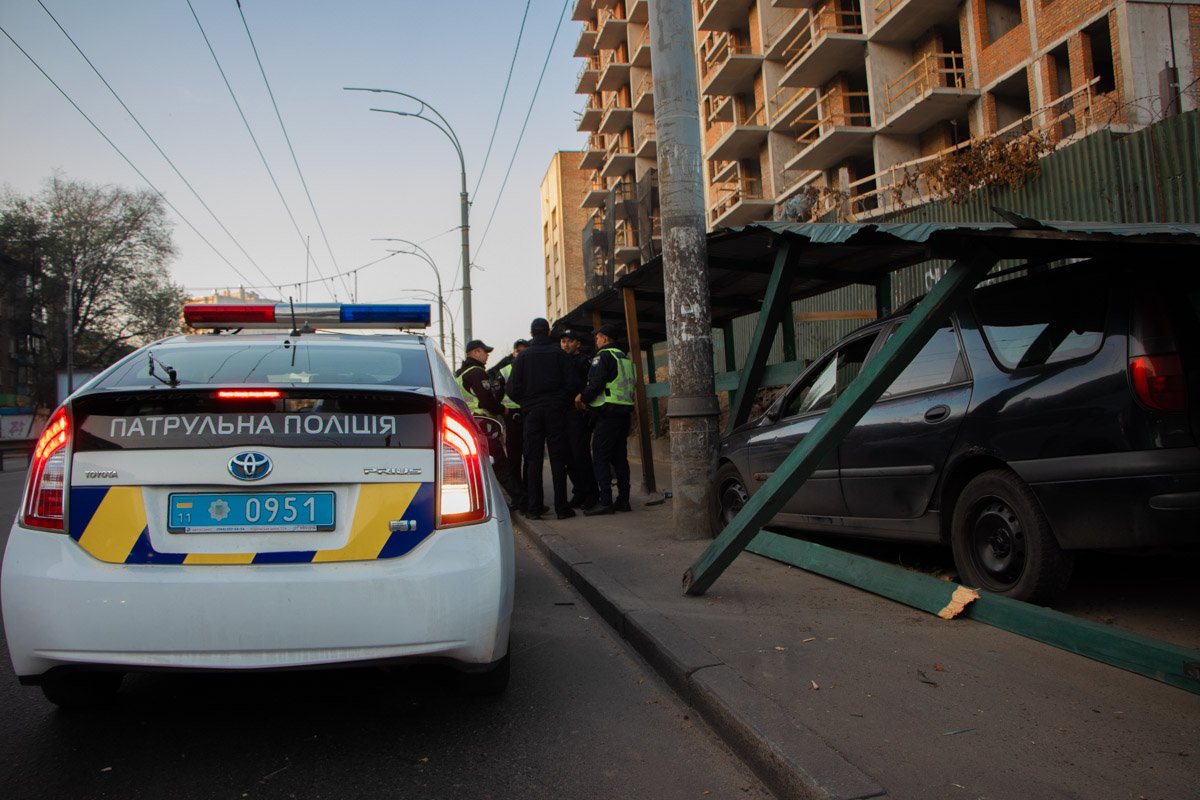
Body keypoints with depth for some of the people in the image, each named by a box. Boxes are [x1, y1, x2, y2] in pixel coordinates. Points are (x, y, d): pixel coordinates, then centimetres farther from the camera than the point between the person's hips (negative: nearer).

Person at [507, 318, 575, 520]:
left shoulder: (523, 356, 3)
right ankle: (562, 507, 1)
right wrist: (563, 402, 10)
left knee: (533, 460, 4)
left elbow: (513, 389, -1)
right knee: (558, 459, 2)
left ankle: (534, 507, 3)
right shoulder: (559, 353, 2)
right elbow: (571, 383, -4)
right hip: (555, 411, 0)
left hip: (532, 412, 1)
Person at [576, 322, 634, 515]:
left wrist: (582, 398, -1)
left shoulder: (603, 356, -8)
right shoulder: (624, 358, 19)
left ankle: (605, 501, -9)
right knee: (620, 457, 11)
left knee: (600, 457, -6)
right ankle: (623, 499, 12)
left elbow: (596, 384, -20)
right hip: (624, 412, 9)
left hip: (607, 414, -9)